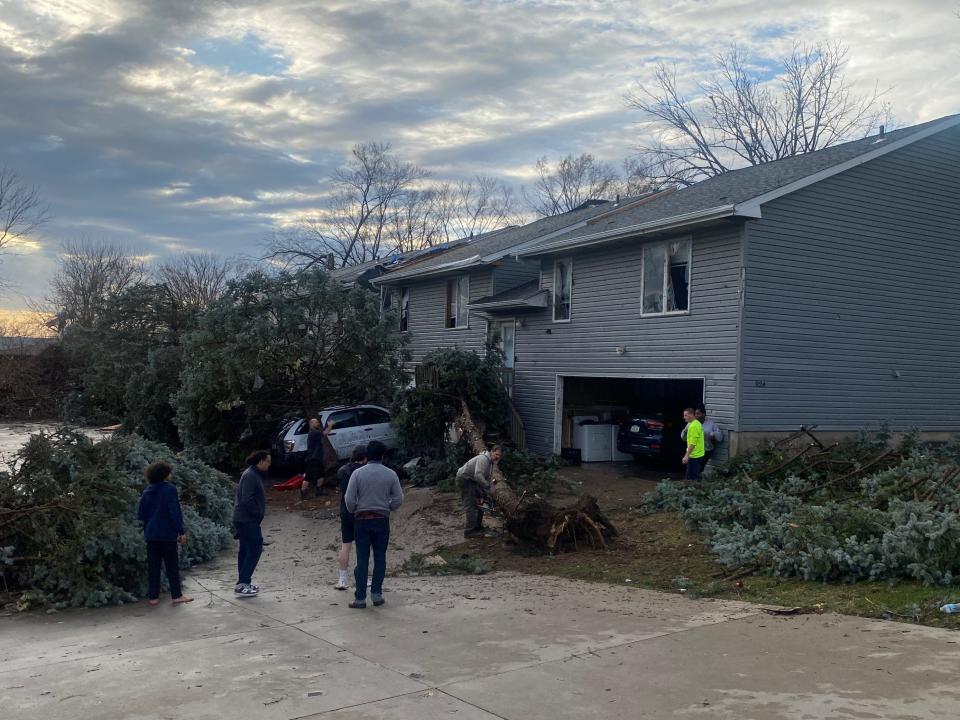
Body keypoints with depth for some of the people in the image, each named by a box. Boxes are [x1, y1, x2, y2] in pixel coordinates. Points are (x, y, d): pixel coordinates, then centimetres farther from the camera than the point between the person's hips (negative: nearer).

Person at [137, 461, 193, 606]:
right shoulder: (170, 489, -11)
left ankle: (153, 597, 10)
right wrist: (181, 532, -11)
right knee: (172, 565, 4)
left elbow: (140, 514, 8)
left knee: (153, 566, 9)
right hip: (167, 534, -5)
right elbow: (175, 512, -15)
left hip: (151, 534, 5)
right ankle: (177, 596, 8)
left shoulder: (147, 491, 6)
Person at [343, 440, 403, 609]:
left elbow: (349, 499, -8)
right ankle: (376, 594, 12)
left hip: (362, 519, -1)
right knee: (380, 558, 11)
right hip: (382, 520, 1)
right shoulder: (390, 474, -1)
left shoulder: (358, 473, -5)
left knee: (362, 559, 2)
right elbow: (398, 499, -2)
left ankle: (360, 598, 2)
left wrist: (353, 511, 10)